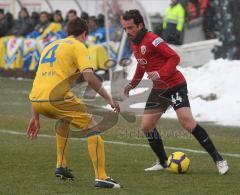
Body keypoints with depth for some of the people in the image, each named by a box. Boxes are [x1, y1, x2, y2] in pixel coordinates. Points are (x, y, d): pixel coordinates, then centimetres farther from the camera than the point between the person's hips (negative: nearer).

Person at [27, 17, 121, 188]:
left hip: (35, 99, 7)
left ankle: (61, 166, 35)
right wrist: (109, 99, -5)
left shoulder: (51, 46, 28)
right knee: (92, 128, 2)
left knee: (64, 118, 37)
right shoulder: (78, 47, 6)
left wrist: (35, 117, 32)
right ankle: (101, 177, -10)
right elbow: (89, 76, -11)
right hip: (56, 97, -7)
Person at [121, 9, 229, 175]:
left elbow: (174, 57, -22)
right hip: (159, 89, 9)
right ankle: (163, 162, 20)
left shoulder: (152, 40, -19)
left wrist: (160, 74, -32)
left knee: (188, 123, -19)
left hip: (175, 85, -9)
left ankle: (219, 160, -13)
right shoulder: (134, 44, 9)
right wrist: (132, 84, 19)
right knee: (146, 126, 4)